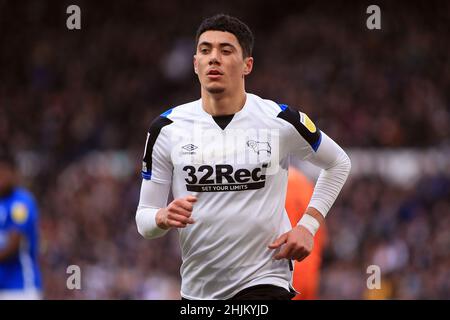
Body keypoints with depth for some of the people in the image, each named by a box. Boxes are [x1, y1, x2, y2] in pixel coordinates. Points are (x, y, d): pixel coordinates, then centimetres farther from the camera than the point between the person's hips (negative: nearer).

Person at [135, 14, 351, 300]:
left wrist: (308, 225, 2)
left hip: (264, 283, -3)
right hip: (196, 288, 3)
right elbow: (144, 218, 3)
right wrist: (164, 218, -20)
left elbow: (339, 164, 13)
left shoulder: (281, 121, -5)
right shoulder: (167, 129, -1)